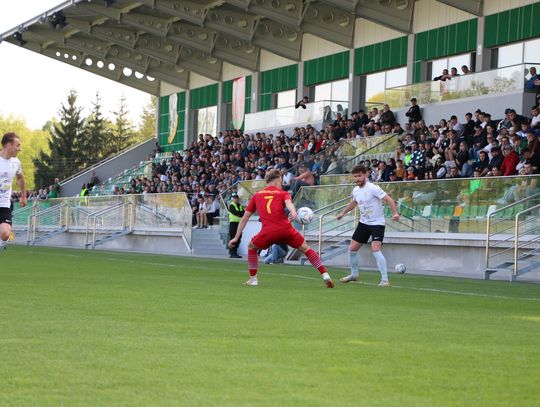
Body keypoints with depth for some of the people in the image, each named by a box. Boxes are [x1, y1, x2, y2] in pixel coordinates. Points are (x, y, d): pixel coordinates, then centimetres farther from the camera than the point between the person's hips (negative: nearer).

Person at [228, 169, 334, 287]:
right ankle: (325, 275, 8)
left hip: (268, 231, 1)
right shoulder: (283, 193, 18)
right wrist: (293, 213, -29)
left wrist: (236, 237, 31)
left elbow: (245, 218, 27)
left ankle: (253, 279, 24)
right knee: (305, 249, 16)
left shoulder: (256, 195, 25)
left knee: (251, 247, 28)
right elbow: (288, 203, -8)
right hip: (285, 228, -1)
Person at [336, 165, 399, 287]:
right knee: (352, 248, 10)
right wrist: (343, 213, 34)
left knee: (375, 249, -24)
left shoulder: (373, 188, -19)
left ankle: (385, 279, -20)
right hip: (363, 222, 8)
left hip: (377, 223, -8)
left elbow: (389, 199, -22)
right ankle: (354, 274, 32)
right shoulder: (356, 190, 4)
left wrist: (395, 213, -35)